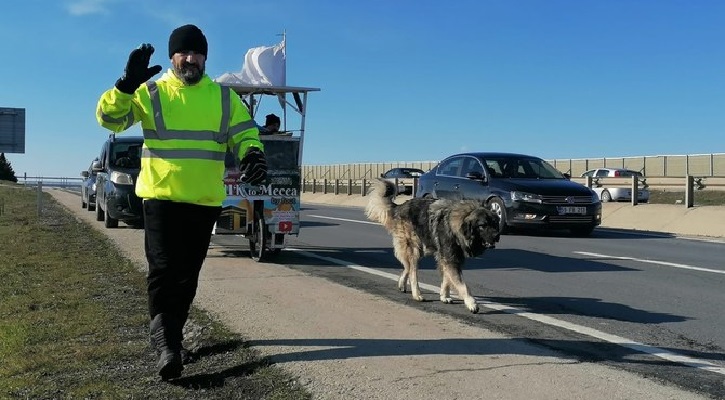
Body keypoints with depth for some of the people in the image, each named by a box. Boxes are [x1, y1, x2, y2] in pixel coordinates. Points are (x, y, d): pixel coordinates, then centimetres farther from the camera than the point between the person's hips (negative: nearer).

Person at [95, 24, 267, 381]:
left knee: (187, 274, 13)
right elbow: (109, 118, -8)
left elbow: (245, 133, 4)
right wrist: (127, 85, -25)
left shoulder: (224, 97, 7)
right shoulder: (150, 93, 0)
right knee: (163, 270, -10)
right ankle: (166, 343, -7)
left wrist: (253, 155, -18)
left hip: (205, 201, 3)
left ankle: (169, 336, 29)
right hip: (160, 198, -3)